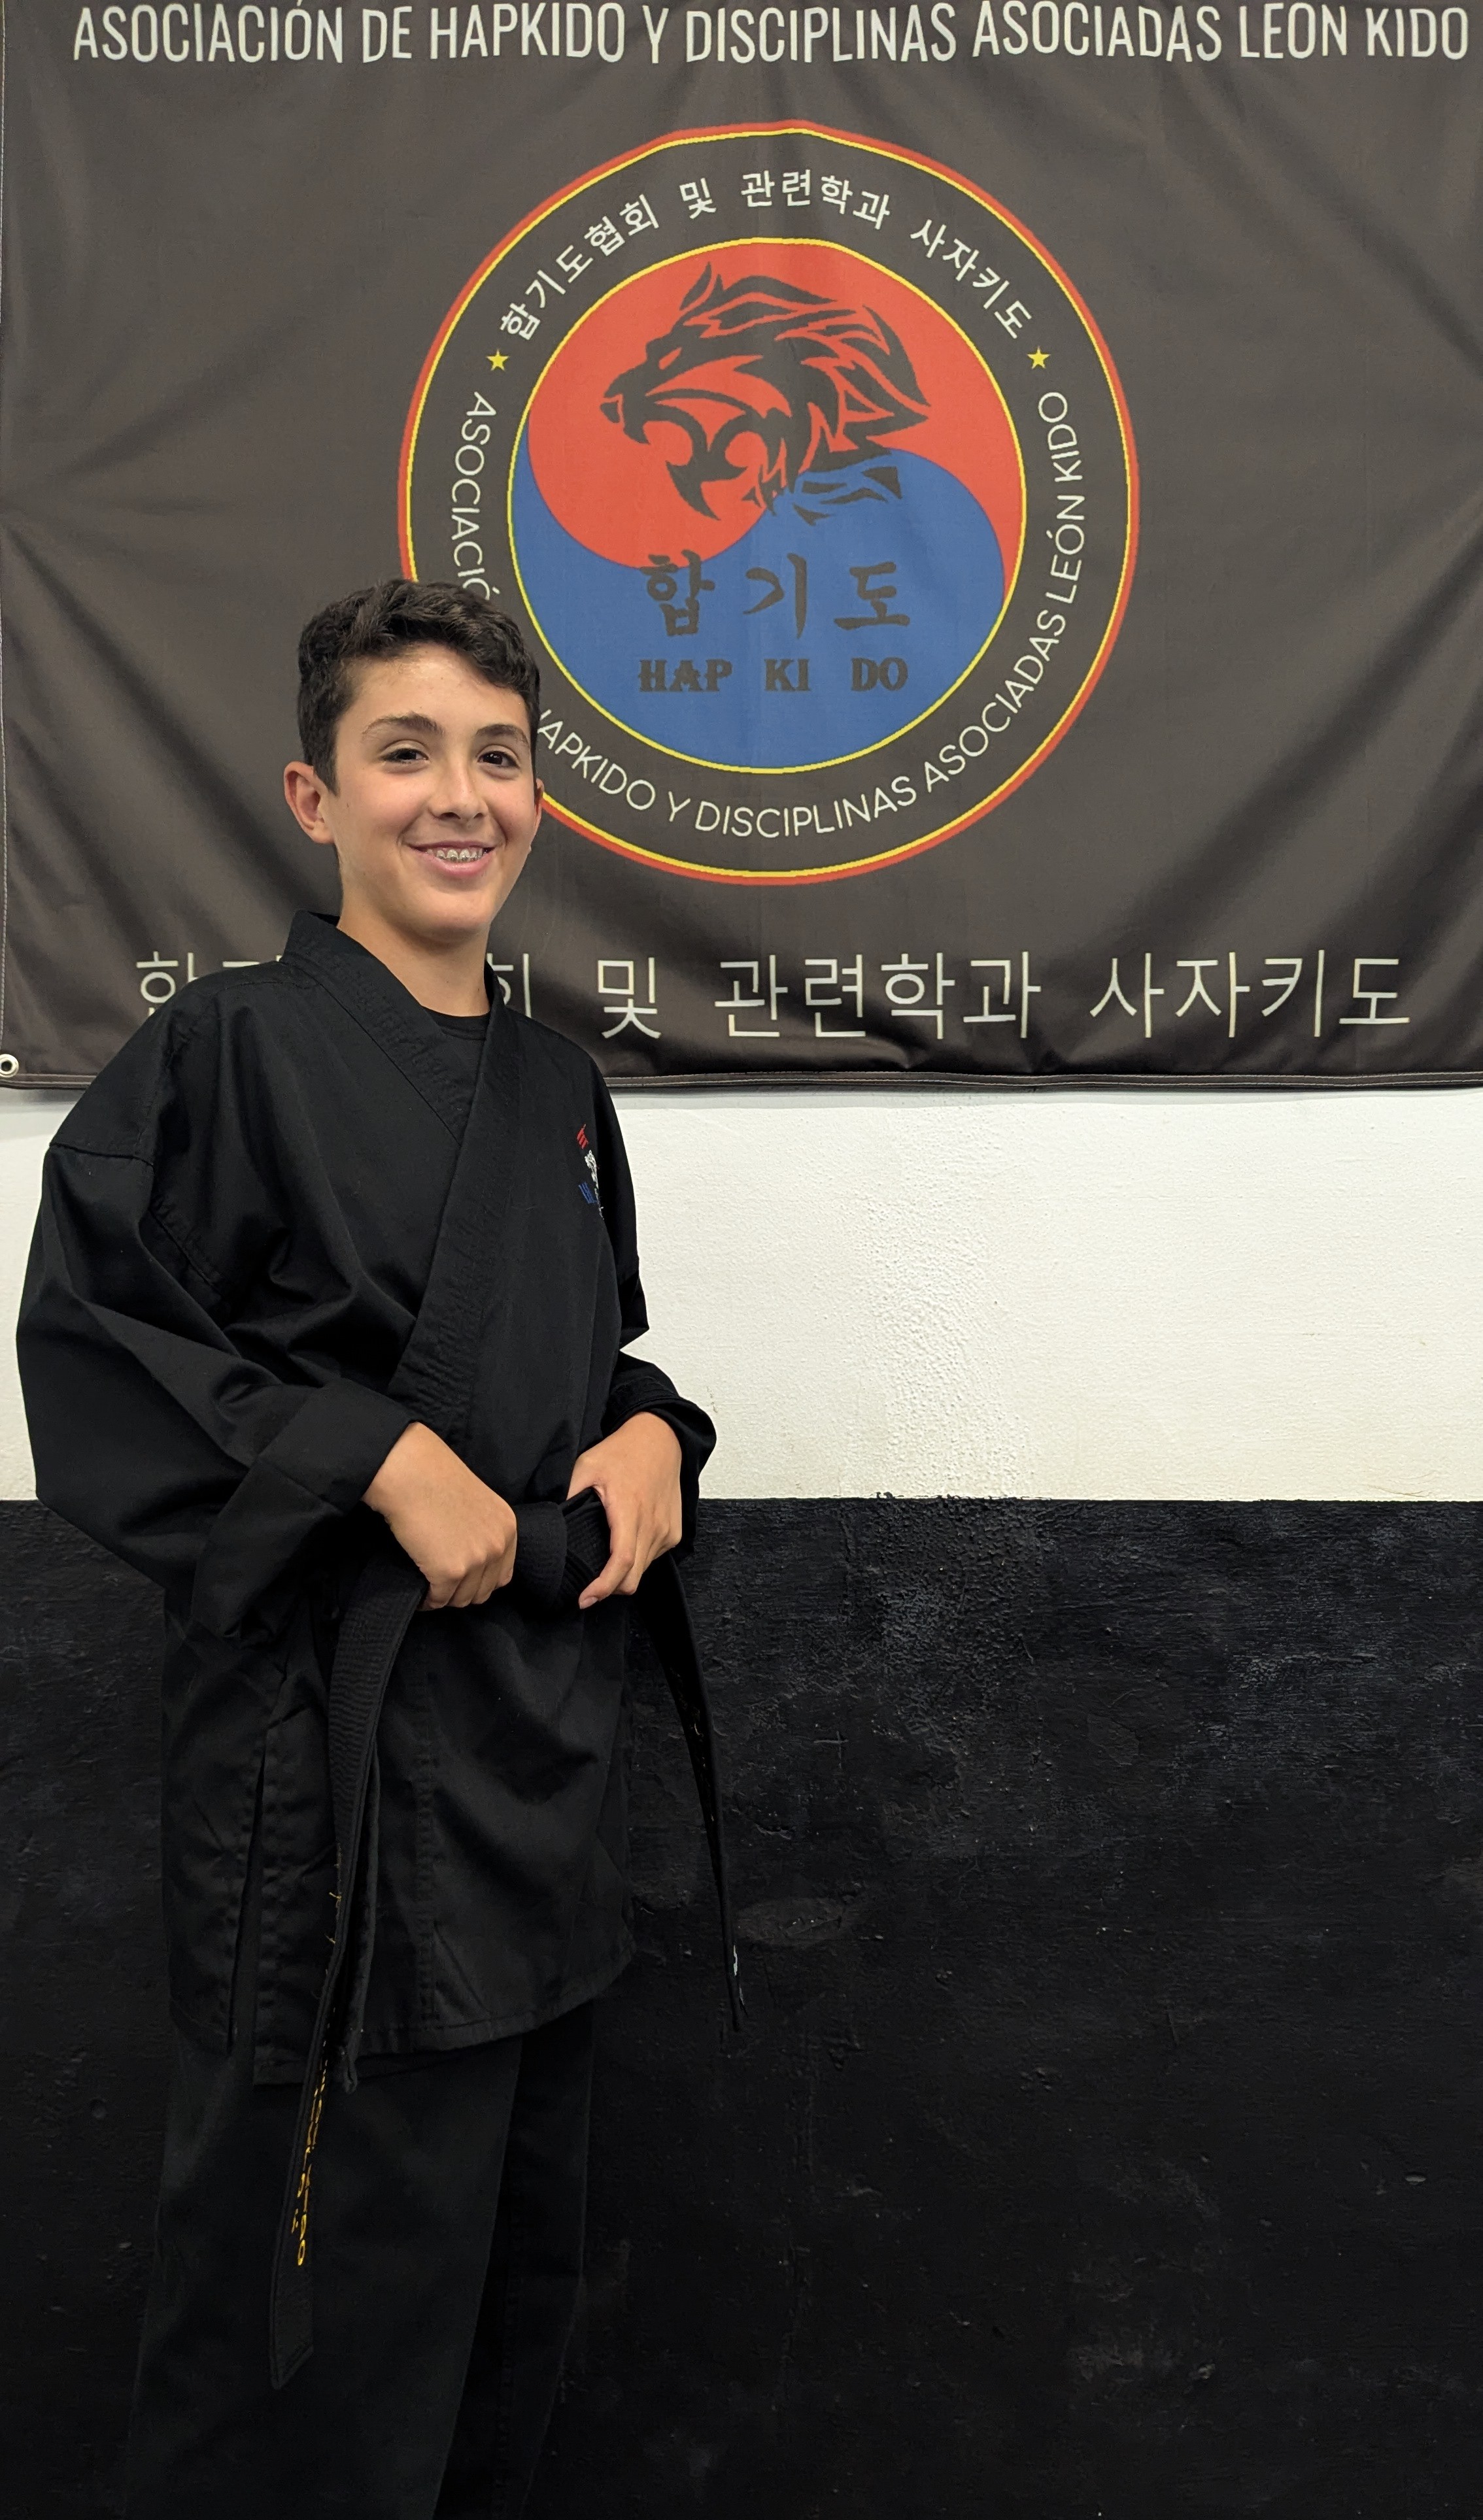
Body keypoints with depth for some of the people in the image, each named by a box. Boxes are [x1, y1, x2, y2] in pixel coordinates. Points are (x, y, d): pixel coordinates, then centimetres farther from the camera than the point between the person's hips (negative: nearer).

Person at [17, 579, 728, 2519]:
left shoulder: (557, 1088, 11)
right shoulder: (229, 1053, -9)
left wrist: (652, 1432, -1)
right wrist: (381, 1456, -20)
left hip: (543, 1737, 7)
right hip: (332, 1751, -7)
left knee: (519, 2255, 21)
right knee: (329, 2298, 3)